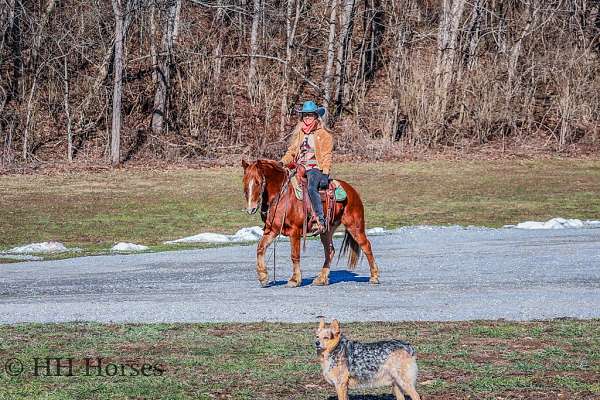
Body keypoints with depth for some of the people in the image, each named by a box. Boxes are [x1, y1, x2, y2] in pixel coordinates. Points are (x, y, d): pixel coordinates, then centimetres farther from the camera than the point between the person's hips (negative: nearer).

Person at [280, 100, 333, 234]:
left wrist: (325, 173, -15)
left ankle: (321, 222, -42)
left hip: (315, 169, -7)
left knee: (311, 188, -34)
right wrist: (282, 162, 4)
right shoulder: (299, 134, 21)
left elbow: (326, 156, -2)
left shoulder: (324, 134, 4)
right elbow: (292, 152, 23)